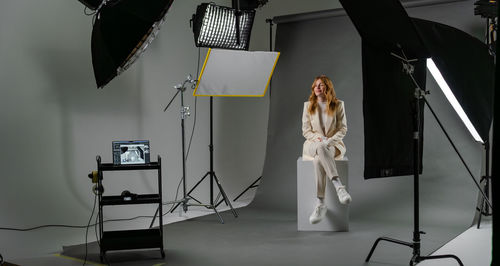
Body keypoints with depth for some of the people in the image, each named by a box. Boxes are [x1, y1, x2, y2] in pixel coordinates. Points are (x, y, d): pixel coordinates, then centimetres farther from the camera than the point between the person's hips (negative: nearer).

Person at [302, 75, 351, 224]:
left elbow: (343, 129, 4)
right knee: (321, 148, -40)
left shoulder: (338, 105, 6)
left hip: (334, 144, -1)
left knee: (319, 160, -38)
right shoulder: (308, 105, 10)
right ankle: (339, 187, -51)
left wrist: (330, 140, -14)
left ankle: (320, 204, -42)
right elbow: (305, 130, 8)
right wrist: (318, 138, -13)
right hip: (313, 144, 1)